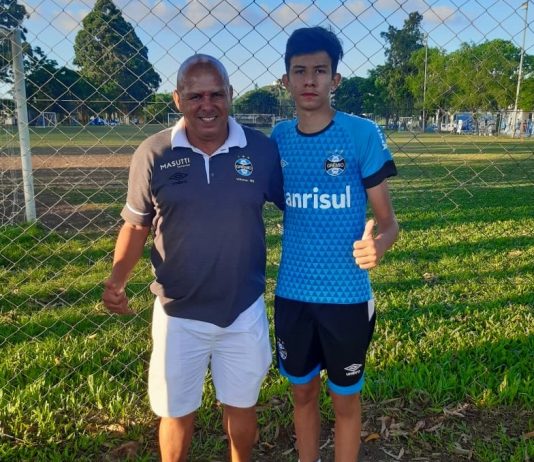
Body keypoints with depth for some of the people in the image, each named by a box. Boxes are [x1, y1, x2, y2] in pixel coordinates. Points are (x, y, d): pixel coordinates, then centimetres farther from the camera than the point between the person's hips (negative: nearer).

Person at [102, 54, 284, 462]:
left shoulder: (262, 149, -8)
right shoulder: (153, 154, -9)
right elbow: (136, 224, 0)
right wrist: (116, 279, -13)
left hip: (244, 310, 1)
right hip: (179, 313, 0)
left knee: (241, 405, 21)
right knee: (177, 412, 18)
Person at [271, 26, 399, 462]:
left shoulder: (362, 134, -12)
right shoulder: (278, 138, 0)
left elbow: (388, 219, -10)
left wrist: (377, 245, -32)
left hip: (346, 296, -3)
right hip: (291, 294, 3)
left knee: (345, 398, 16)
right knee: (303, 392, 20)